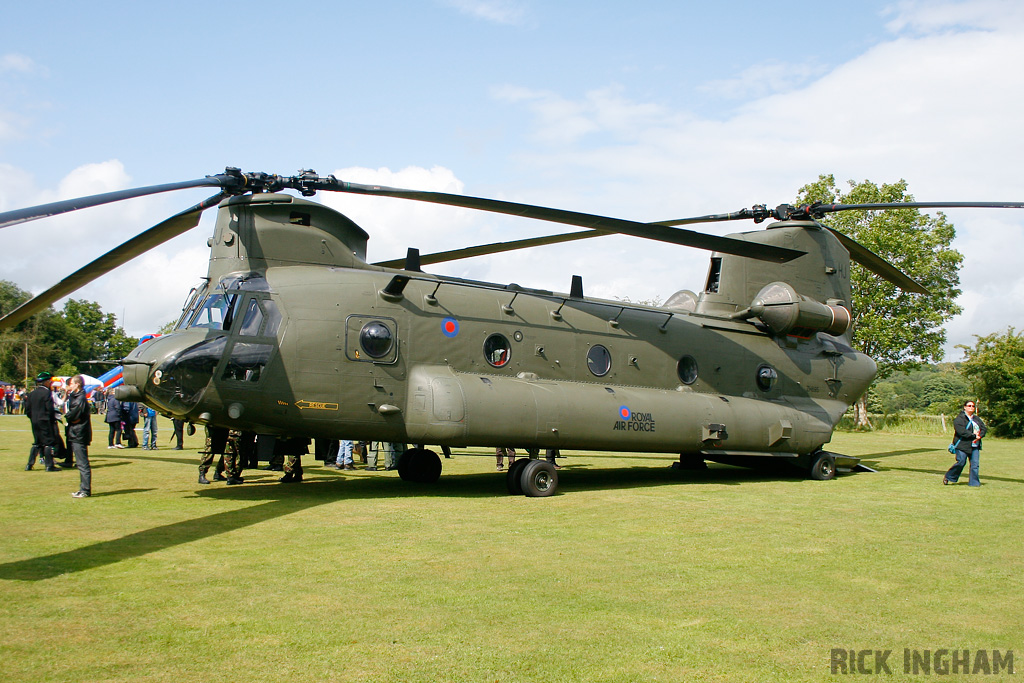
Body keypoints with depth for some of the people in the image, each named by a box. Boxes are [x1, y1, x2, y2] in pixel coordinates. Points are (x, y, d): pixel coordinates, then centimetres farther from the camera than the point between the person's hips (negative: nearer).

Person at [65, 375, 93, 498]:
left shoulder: (80, 399, -16)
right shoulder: (75, 397, 16)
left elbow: (72, 415, -19)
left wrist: (66, 415, -1)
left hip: (79, 435, -10)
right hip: (77, 434, 10)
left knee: (83, 464, -7)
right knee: (81, 464, 14)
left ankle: (85, 490, -6)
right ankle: (83, 489, 20)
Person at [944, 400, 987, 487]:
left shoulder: (976, 418, 17)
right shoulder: (960, 418, -6)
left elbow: (984, 428, 12)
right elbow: (962, 431, -17)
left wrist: (979, 436, -8)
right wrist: (974, 436, -16)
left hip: (975, 445, 7)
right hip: (963, 445, -7)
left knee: (975, 464, 0)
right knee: (961, 462, -9)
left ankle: (973, 482, 8)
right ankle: (948, 477, 8)